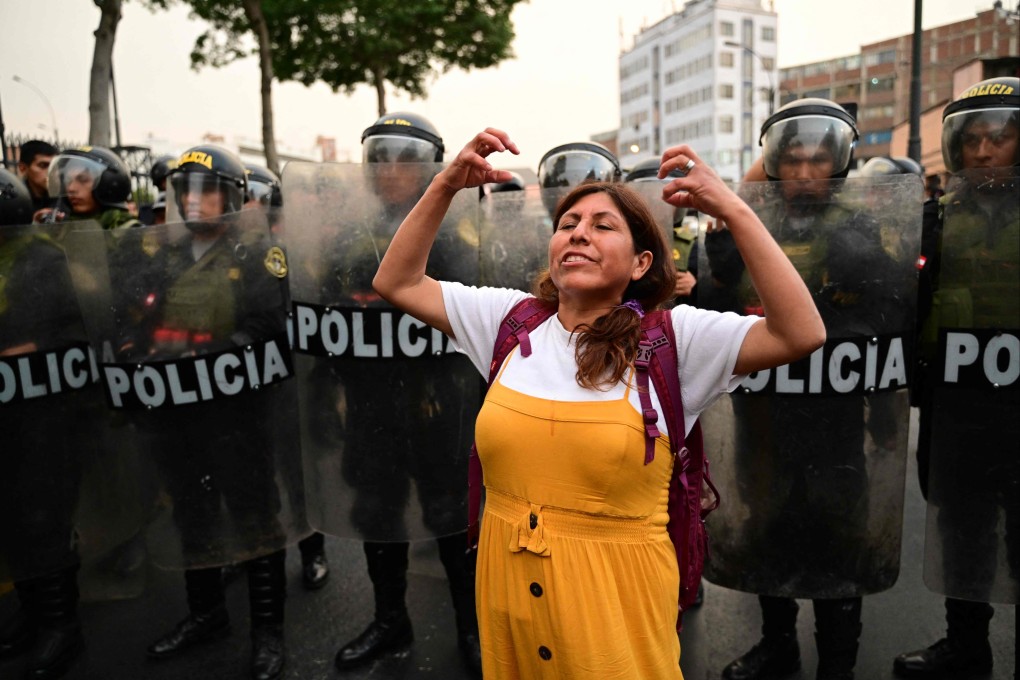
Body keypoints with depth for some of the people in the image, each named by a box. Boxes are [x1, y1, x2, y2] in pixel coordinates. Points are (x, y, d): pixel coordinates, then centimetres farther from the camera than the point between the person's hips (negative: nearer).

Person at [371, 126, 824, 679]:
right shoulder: (512, 318, 1)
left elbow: (802, 334, -20)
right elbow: (397, 283, 4)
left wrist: (733, 211, -24)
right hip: (507, 582, 4)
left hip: (615, 590, -3)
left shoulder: (670, 338, -9)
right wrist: (446, 185, -6)